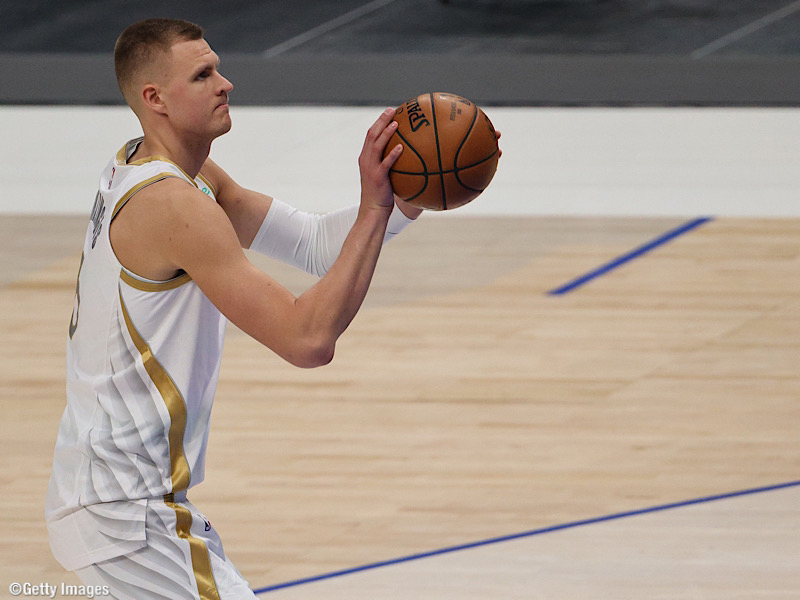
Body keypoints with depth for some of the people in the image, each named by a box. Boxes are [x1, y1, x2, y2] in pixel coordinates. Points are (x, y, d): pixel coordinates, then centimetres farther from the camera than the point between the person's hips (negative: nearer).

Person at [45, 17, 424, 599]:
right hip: (124, 513, -11)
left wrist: (405, 200, -5)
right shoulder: (172, 204, -22)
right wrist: (373, 208, -25)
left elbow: (312, 243, 10)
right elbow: (308, 339, -26)